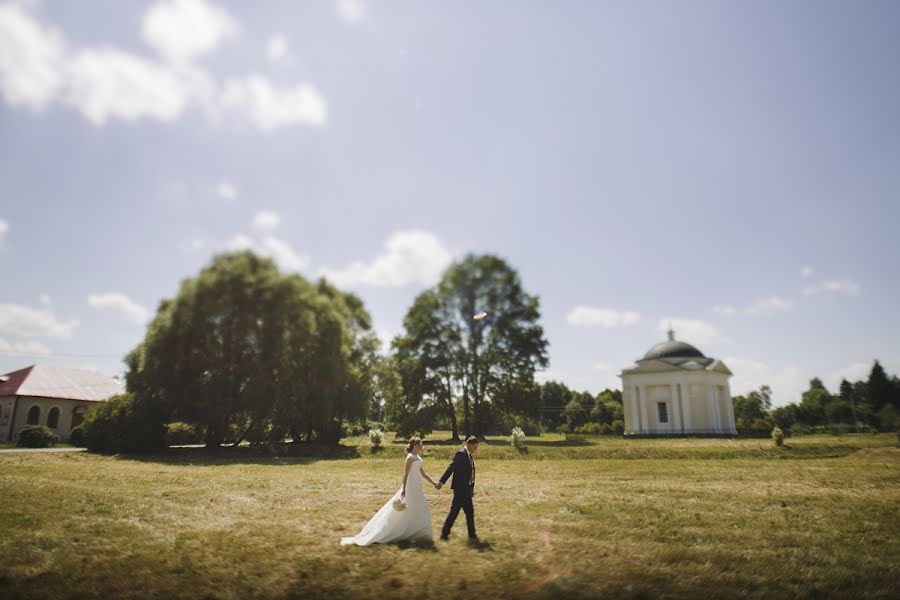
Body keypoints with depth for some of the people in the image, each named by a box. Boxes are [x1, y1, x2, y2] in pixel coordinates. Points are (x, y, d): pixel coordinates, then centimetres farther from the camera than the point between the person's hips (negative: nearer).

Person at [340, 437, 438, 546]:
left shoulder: (418, 457, 12)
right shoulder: (411, 457, -15)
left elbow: (423, 473, 17)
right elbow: (406, 474, -18)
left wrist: (433, 482, 16)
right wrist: (403, 489, -20)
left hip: (417, 488, 9)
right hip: (411, 486, -9)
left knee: (420, 511, 10)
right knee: (404, 511, -2)